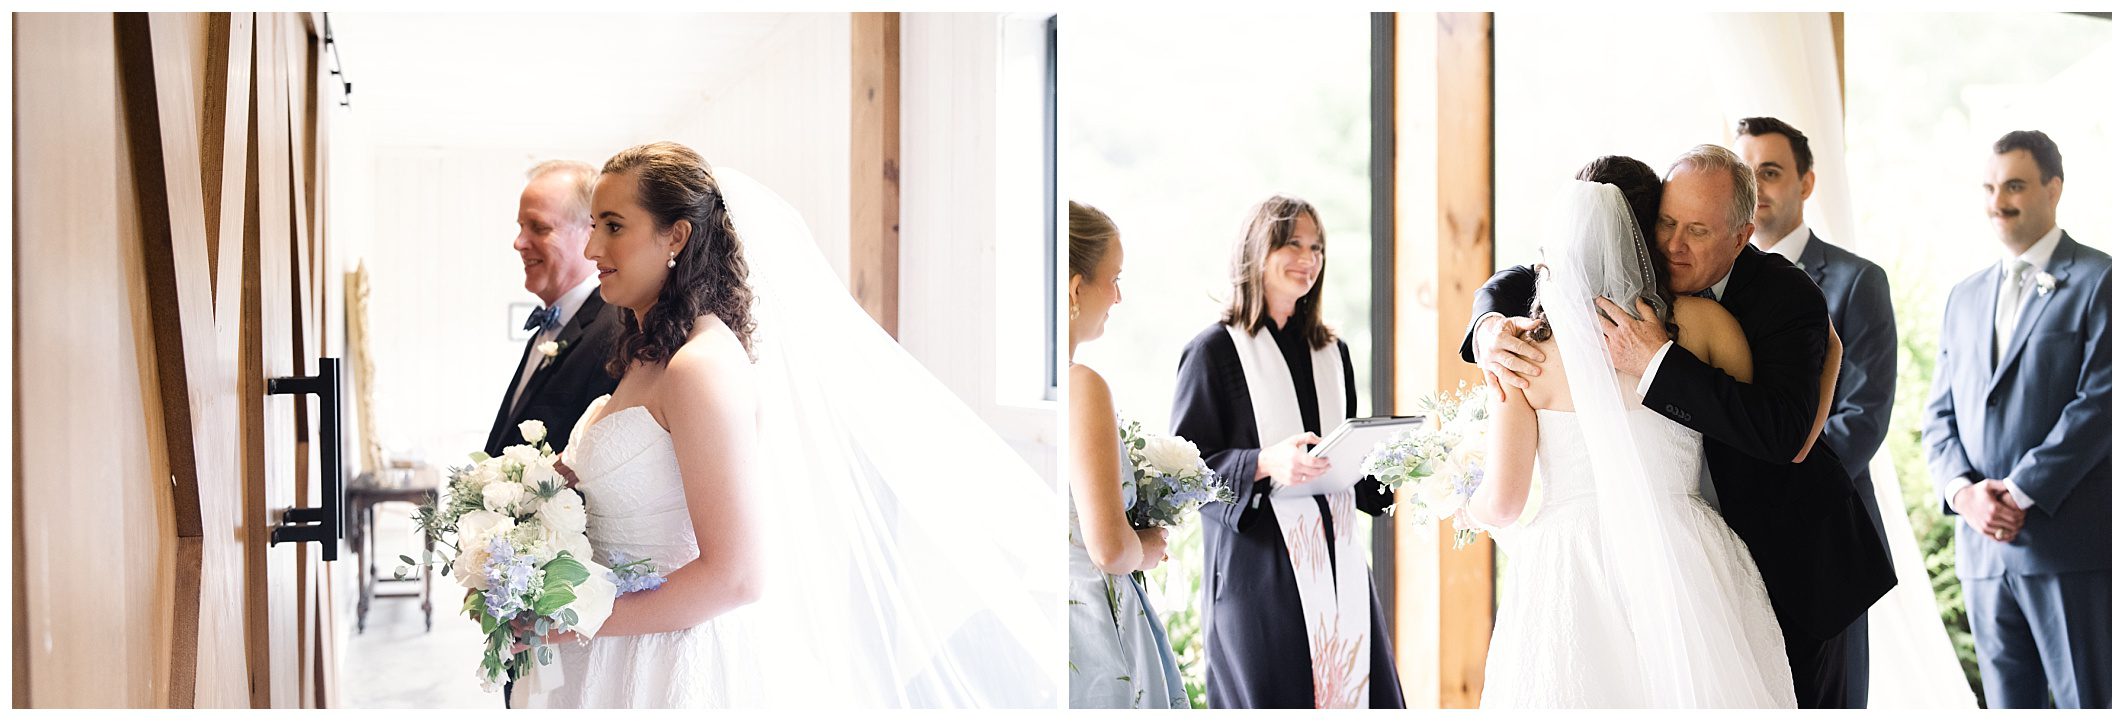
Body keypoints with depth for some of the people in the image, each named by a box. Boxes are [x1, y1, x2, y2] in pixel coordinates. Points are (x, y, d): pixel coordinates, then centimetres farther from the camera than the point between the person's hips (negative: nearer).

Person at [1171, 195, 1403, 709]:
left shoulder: (1331, 352, 17)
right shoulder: (1215, 351, -1)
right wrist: (1266, 464, -20)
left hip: (1338, 567, 5)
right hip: (1259, 573, -5)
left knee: (1358, 693, -2)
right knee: (1271, 702, -6)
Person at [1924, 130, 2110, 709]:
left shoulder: (2098, 281, -1)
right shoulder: (1965, 297, 18)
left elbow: (2100, 401, -11)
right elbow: (1940, 414, 15)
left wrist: (2021, 492, -14)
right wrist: (1962, 490, -5)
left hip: (2070, 546, -6)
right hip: (1985, 548, 6)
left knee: (2089, 702, -4)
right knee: (2008, 704, 9)